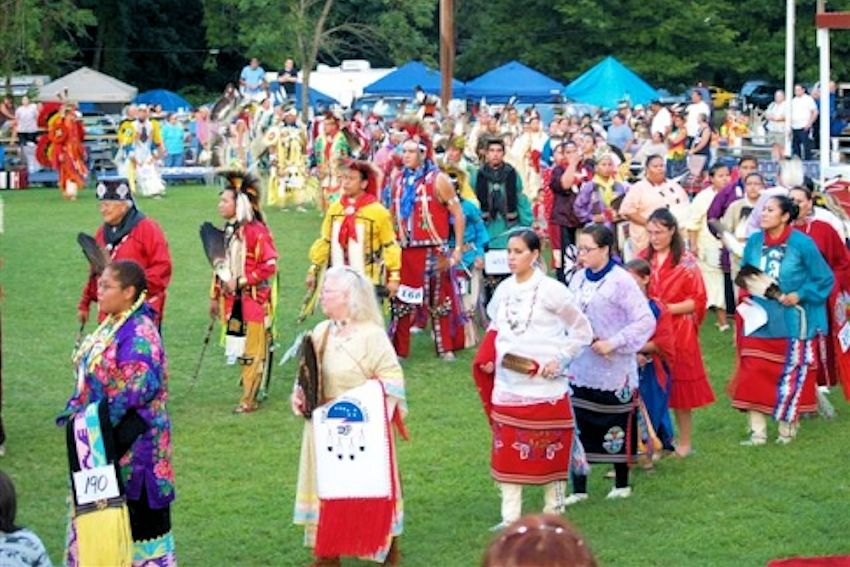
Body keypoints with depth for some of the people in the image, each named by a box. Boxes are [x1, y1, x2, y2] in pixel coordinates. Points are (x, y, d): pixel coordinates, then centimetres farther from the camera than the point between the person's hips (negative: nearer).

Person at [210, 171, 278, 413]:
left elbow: (270, 266, -17)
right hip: (234, 299, 7)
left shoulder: (256, 230, -14)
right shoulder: (229, 231, 11)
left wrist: (240, 282, -19)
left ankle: (249, 399, 3)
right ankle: (248, 389, 20)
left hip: (255, 298, -7)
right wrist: (216, 296, 18)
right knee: (238, 346, 9)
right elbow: (222, 266, 18)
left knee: (253, 349, -1)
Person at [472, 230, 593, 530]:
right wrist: (487, 359, 4)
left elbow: (582, 331, -3)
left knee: (551, 451, 4)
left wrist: (559, 360, -12)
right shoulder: (504, 290, 6)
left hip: (545, 385, -5)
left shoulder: (551, 290, -9)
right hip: (507, 384, 5)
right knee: (507, 451, 5)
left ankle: (553, 514, 17)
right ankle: (510, 518, 13)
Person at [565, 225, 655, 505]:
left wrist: (613, 343, -19)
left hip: (613, 369, -5)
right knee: (577, 428, 3)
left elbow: (646, 321, -15)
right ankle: (578, 489, 11)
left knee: (617, 428, 9)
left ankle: (622, 485, 25)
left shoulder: (621, 281, -13)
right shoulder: (578, 279, 5)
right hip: (580, 367, 5)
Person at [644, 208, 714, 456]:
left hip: (678, 332, -4)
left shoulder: (686, 261, -5)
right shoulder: (644, 258, 8)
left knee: (680, 387, 3)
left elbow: (698, 301, -7)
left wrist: (667, 308, -16)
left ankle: (684, 443, 13)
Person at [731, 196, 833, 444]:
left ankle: (788, 428, 20)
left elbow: (825, 279, -5)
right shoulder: (754, 241, 1)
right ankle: (757, 432, 8)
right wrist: (746, 294, -2)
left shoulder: (802, 243, -11)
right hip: (759, 321, 4)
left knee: (791, 376, 5)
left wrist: (800, 296, -14)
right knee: (753, 376, 0)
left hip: (791, 324, -4)